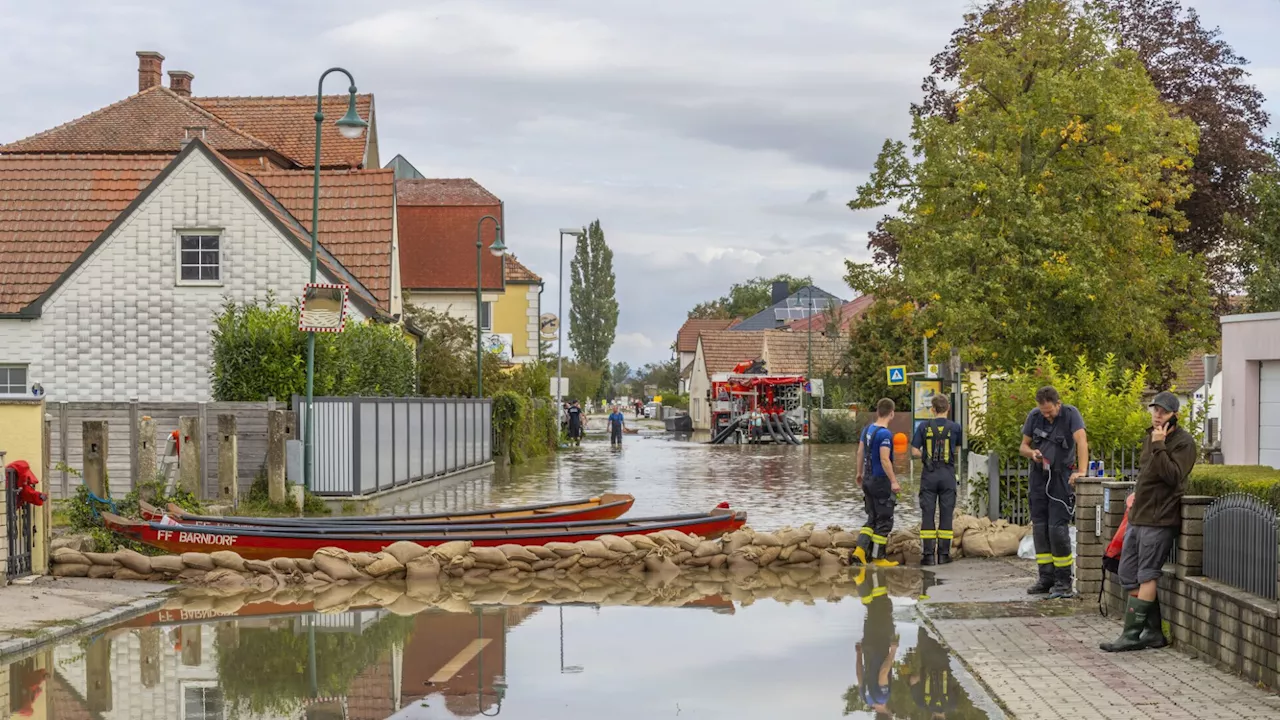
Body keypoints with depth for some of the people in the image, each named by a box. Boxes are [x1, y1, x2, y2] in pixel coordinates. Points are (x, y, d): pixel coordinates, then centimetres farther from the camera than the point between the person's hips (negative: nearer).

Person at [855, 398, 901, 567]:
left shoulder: (867, 429, 7)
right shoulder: (885, 434, -18)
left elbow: (860, 452, 14)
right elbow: (884, 460, -23)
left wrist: (860, 473, 26)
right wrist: (894, 481, -21)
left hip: (868, 480, 8)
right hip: (881, 482, -8)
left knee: (872, 518, 15)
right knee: (884, 521, 2)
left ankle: (860, 549, 2)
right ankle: (878, 557, 6)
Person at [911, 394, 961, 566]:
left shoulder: (924, 427, -1)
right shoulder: (954, 427, -2)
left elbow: (915, 451, -2)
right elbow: (956, 449, 10)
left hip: (929, 475, 0)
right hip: (948, 475, 0)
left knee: (927, 514, 3)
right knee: (946, 515, 5)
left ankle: (928, 554, -1)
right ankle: (944, 553, 6)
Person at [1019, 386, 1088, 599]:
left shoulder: (1070, 414, -12)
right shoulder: (1034, 416, 2)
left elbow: (1082, 441, -24)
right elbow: (1023, 446, 10)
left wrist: (1081, 472, -36)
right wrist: (1032, 453, -14)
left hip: (1062, 477, -5)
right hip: (1039, 477, 5)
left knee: (1057, 527, -10)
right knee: (1039, 527, 6)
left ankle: (1063, 581, -2)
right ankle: (1046, 578, 13)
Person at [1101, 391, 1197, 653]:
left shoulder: (1183, 442, -10)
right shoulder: (1151, 437, 17)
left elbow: (1173, 476, -21)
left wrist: (1159, 447, -23)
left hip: (1160, 519, -9)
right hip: (1138, 517, 9)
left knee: (1146, 576, -7)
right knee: (1128, 575, 9)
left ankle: (1132, 634, -6)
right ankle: (1154, 632, 14)